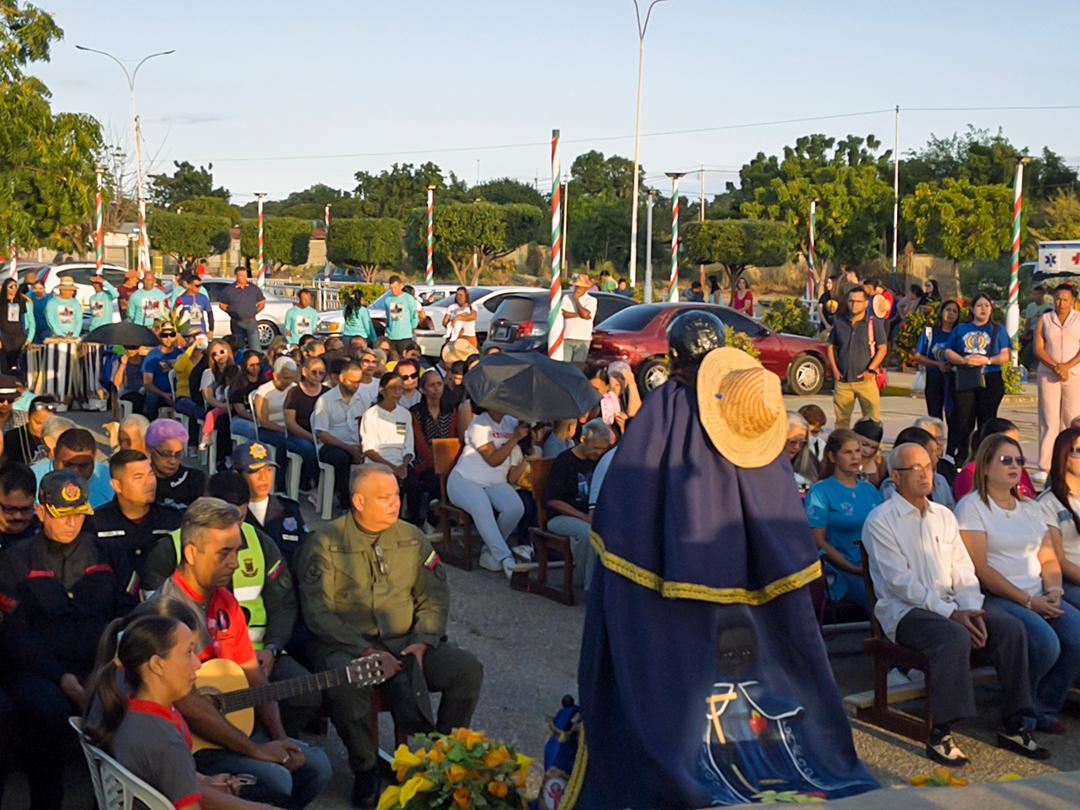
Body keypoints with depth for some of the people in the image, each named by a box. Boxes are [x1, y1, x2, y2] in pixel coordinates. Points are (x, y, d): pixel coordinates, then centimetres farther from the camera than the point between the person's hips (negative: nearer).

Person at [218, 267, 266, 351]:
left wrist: (254, 312, 5)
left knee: (256, 348, -9)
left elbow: (262, 303, 15)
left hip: (251, 322, 0)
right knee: (239, 348, 9)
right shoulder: (228, 290, 3)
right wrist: (232, 313, 0)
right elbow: (222, 305, 9)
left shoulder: (254, 289, 7)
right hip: (237, 323, 0)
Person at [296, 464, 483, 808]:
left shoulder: (412, 538, 10)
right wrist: (367, 653, -19)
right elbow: (318, 614, -10)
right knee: (346, 686, -37)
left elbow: (435, 598, 11)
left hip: (405, 642, 4)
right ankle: (365, 769, -10)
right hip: (347, 644, -4)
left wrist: (422, 643, -7)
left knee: (468, 669, -17)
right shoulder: (324, 544, -4)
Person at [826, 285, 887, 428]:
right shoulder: (839, 322, 9)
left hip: (865, 379, -3)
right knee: (841, 419, 7)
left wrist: (870, 370, -11)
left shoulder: (874, 324, 0)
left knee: (872, 418, -7)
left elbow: (883, 348, -3)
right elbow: (830, 346, 15)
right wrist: (834, 369, 4)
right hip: (842, 380, 3)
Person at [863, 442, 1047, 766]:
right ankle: (940, 734, -29)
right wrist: (951, 613, -19)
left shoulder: (944, 516, 18)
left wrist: (972, 610, -9)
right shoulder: (880, 521, -3)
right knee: (955, 637, -35)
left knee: (1012, 627, -18)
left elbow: (963, 571, 12)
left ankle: (1013, 726, -11)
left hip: (951, 606, 6)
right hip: (905, 612, -6)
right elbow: (900, 581, -12)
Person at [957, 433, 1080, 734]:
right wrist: (1028, 601, -14)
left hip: (1039, 599, 7)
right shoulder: (972, 506, -2)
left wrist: (1053, 591, -4)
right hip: (996, 599, -7)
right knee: (1045, 642, -29)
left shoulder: (1031, 508, 21)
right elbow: (980, 569, -10)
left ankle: (1044, 709, 1)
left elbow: (1048, 559, 18)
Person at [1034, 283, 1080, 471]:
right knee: (1048, 420, -3)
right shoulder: (1044, 319, 10)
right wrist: (1055, 367, -13)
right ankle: (1045, 466, -2)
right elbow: (1038, 349, 1)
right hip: (1048, 375, 1)